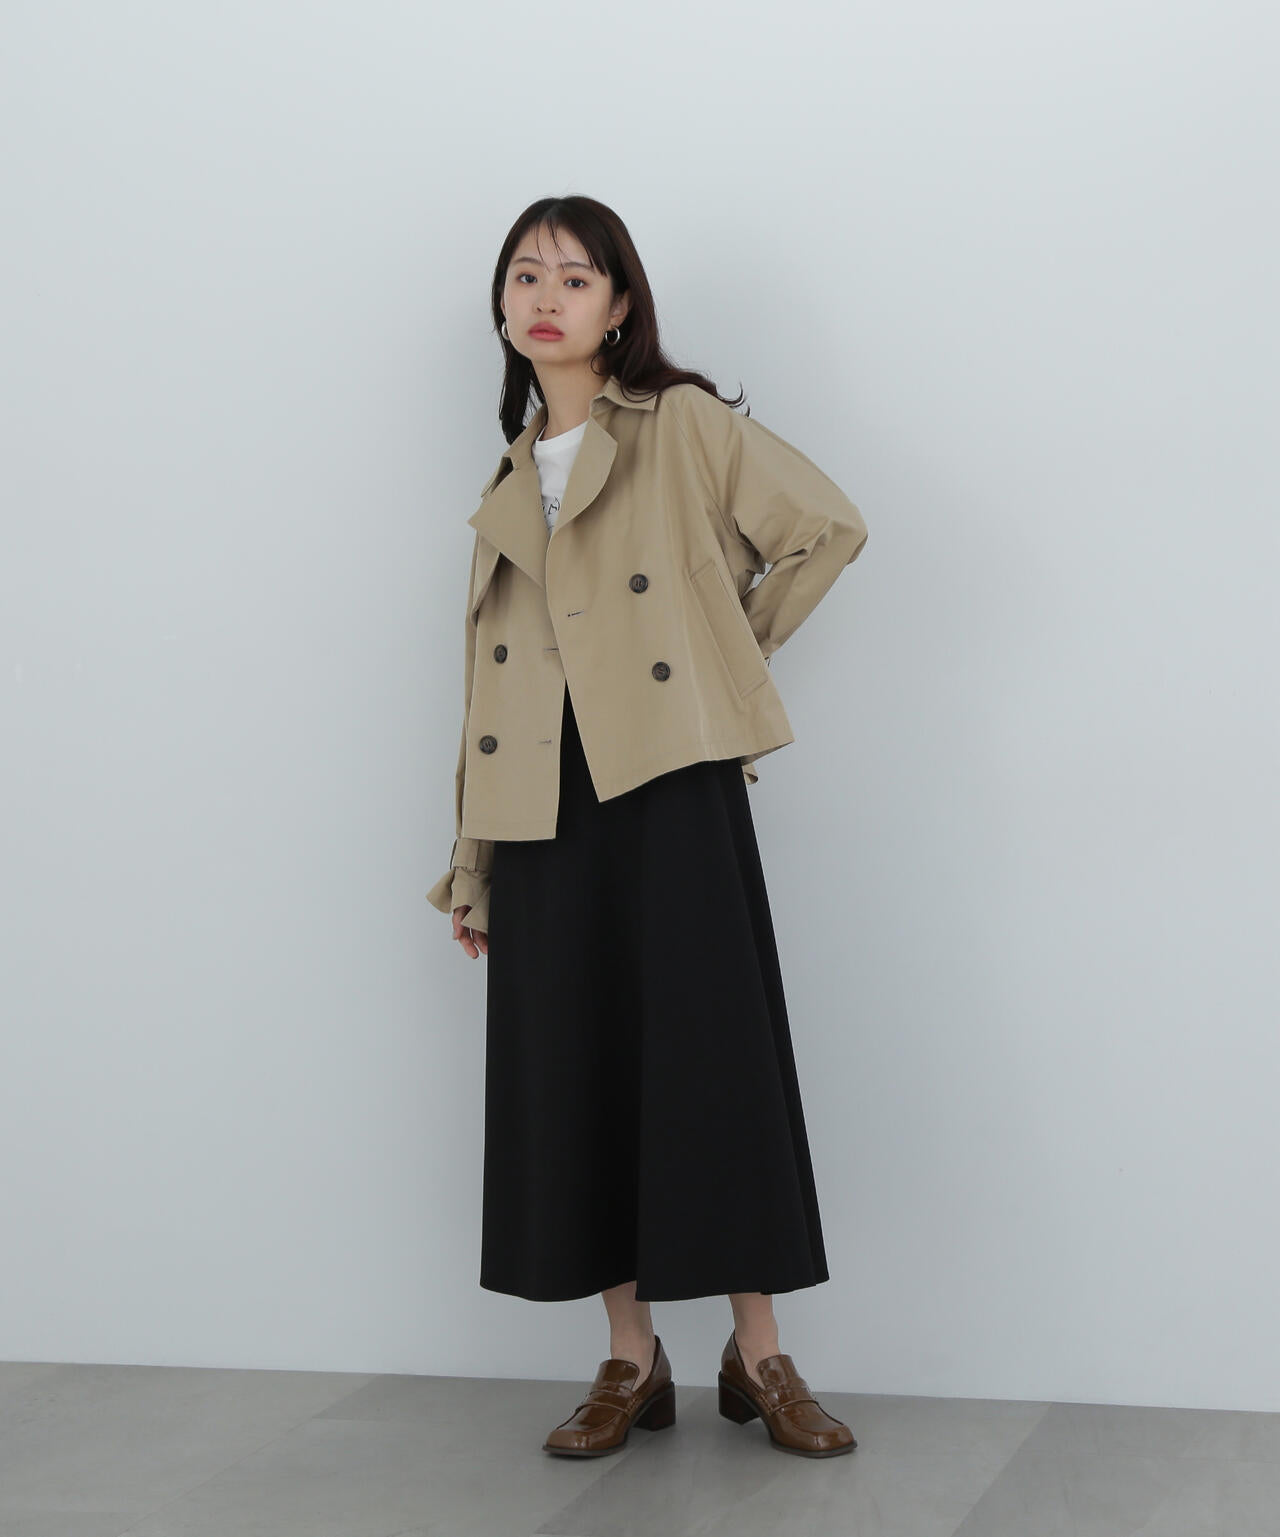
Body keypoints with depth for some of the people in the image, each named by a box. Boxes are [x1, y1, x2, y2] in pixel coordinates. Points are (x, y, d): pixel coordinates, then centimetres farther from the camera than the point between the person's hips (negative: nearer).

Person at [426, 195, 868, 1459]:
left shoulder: (686, 426, 4)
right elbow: (487, 679, 16)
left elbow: (830, 527, -1)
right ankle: (631, 1360, 15)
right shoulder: (508, 481, 18)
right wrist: (470, 866, 12)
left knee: (711, 1056, -5)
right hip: (543, 808, 5)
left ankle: (758, 1355, 7)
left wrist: (735, 643, 4)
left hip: (672, 785, -5)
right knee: (571, 1071, 4)